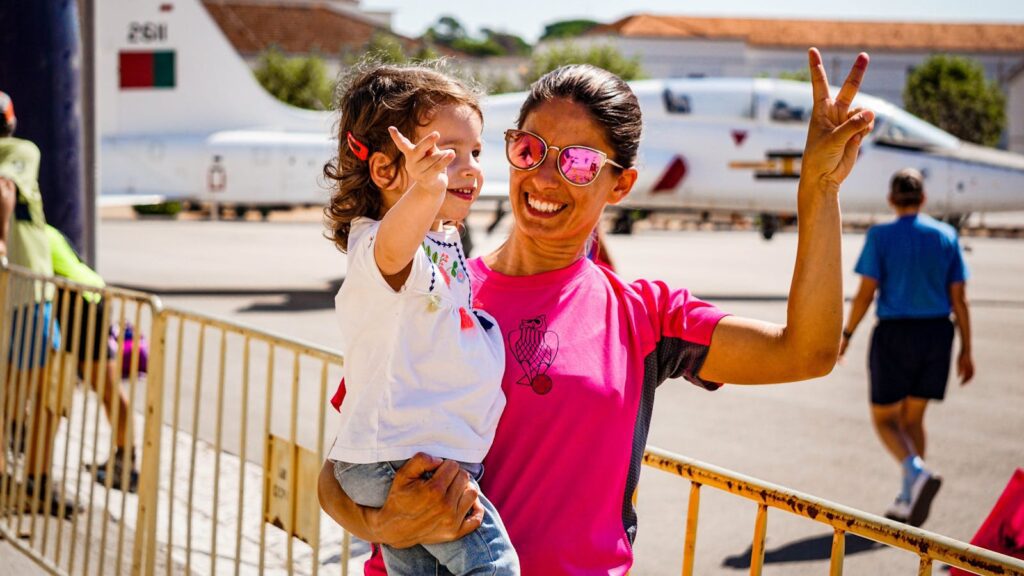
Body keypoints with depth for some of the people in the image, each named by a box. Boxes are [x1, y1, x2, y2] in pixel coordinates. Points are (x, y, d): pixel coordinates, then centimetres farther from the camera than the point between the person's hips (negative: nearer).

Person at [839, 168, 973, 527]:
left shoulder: (880, 236, -6)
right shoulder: (946, 236, 3)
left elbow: (865, 294, -9)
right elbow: (959, 299, 3)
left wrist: (846, 334, 4)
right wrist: (966, 350, 9)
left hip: (895, 335, -4)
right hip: (937, 334, 4)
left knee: (884, 418, 9)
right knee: (912, 417, 17)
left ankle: (917, 472, -19)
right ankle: (908, 503, 17)